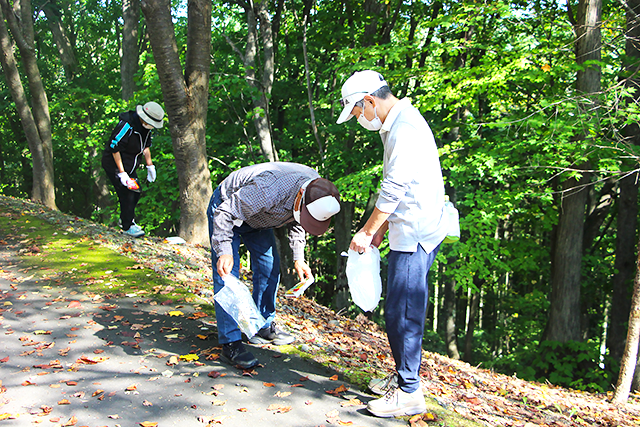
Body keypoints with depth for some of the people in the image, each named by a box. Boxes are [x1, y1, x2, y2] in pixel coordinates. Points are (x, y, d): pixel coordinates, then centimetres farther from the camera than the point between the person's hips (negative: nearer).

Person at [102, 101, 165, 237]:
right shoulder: (126, 126, -28)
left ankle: (126, 219, 31)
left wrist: (150, 165, 14)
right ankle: (128, 226, 3)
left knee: (136, 192, 11)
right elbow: (115, 148, -25)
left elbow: (146, 146, 16)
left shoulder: (146, 127, -1)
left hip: (130, 165, 8)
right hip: (114, 164, -8)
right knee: (127, 193, -10)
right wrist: (122, 173, -25)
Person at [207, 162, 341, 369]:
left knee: (269, 267, 7)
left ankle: (264, 327, 21)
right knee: (227, 275, -14)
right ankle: (230, 342, -10)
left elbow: (296, 223, 2)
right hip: (226, 207, -7)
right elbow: (226, 212, -34)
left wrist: (298, 257, -4)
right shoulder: (269, 189, -44)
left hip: (257, 215, 7)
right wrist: (224, 251, -41)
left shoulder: (316, 188, -19)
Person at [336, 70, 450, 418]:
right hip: (410, 231, 10)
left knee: (402, 312, -6)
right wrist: (382, 227, 18)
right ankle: (403, 377, 26)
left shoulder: (405, 126, -15)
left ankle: (409, 392, 2)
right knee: (400, 309, 15)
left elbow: (395, 187, -19)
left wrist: (368, 230, -12)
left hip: (416, 233, -10)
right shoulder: (395, 125, 18)